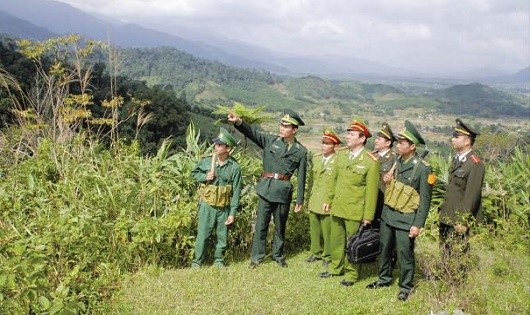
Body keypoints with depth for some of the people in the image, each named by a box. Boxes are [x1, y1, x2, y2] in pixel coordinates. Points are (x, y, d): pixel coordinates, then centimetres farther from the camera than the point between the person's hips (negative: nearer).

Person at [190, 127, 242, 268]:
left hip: (224, 207, 0)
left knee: (222, 236, 11)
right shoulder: (207, 161, -4)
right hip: (207, 205, 1)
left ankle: (219, 260, 30)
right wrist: (204, 177, -10)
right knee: (202, 234, 5)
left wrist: (232, 213, -8)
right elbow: (194, 172, 13)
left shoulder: (234, 167, -10)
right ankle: (197, 261, 19)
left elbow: (236, 192, -7)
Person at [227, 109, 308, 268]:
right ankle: (256, 256, 14)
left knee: (280, 225, 11)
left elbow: (301, 177, 2)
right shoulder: (271, 140, 5)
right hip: (266, 188, 1)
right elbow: (252, 132, -8)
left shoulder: (301, 151, 2)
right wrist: (238, 121, -27)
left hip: (283, 191, 0)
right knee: (261, 224, 2)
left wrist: (300, 200, 2)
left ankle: (278, 255, 29)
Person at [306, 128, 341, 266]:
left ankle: (328, 256, 22)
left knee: (327, 231, 4)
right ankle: (316, 252, 34)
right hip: (314, 202, 6)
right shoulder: (316, 159, 8)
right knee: (314, 230, 17)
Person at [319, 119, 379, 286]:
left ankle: (351, 273, 23)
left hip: (354, 210, -5)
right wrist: (329, 199, 13)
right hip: (337, 207, 5)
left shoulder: (371, 161, -12)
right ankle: (335, 266, 35)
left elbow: (371, 190, -11)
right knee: (336, 239, 17)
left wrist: (368, 215, -10)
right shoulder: (341, 155, 5)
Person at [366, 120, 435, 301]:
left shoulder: (422, 168, -15)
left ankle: (406, 287, 21)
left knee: (405, 254, 3)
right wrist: (386, 181, -5)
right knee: (385, 249, 18)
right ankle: (384, 279, 35)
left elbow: (425, 199, -13)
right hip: (387, 213, 7)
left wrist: (418, 225, -15)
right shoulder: (395, 161, 5)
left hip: (406, 218, -6)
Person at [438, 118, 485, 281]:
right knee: (445, 252, 17)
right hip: (446, 218, 9)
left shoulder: (476, 164, -16)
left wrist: (462, 221, -18)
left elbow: (472, 195, -19)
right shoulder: (457, 159, 11)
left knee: (457, 256, 1)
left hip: (459, 220, -9)